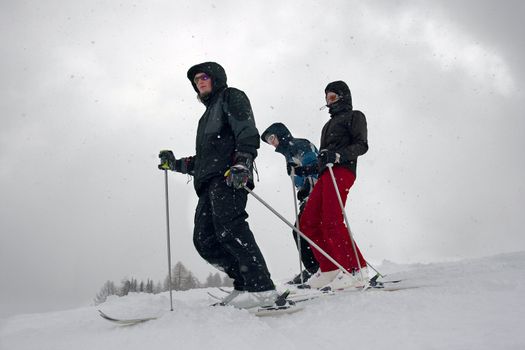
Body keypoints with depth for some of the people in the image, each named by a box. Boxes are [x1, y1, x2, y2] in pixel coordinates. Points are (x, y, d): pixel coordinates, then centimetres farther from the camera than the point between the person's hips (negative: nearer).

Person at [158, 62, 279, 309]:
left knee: (228, 224, -27)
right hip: (208, 182, 9)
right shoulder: (208, 114, 38)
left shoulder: (231, 97, 12)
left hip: (229, 176, -9)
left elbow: (248, 132, -7)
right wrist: (176, 164, 30)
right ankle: (245, 284, -6)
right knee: (204, 241, -5)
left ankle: (262, 288, -32)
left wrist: (242, 162, -23)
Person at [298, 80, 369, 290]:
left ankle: (356, 271, -23)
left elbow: (361, 145, -6)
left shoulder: (354, 116, 10)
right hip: (325, 174, 9)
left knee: (331, 221, -23)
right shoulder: (330, 123, 33)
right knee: (308, 223, -2)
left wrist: (338, 155, -21)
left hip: (342, 170, -9)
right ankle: (329, 270, -1)